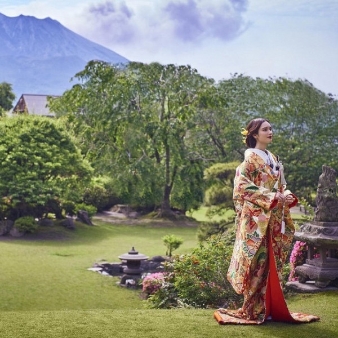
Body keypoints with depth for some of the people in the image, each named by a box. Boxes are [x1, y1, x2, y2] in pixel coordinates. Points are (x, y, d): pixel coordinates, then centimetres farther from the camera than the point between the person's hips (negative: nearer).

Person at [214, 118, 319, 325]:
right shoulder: (250, 158, -6)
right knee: (258, 261, -6)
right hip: (256, 219, -7)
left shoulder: (274, 159, 17)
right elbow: (243, 186, -15)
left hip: (274, 219, 7)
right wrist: (270, 197, -19)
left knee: (273, 261, 7)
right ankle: (255, 310, 1)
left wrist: (286, 196, -2)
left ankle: (270, 307, 14)